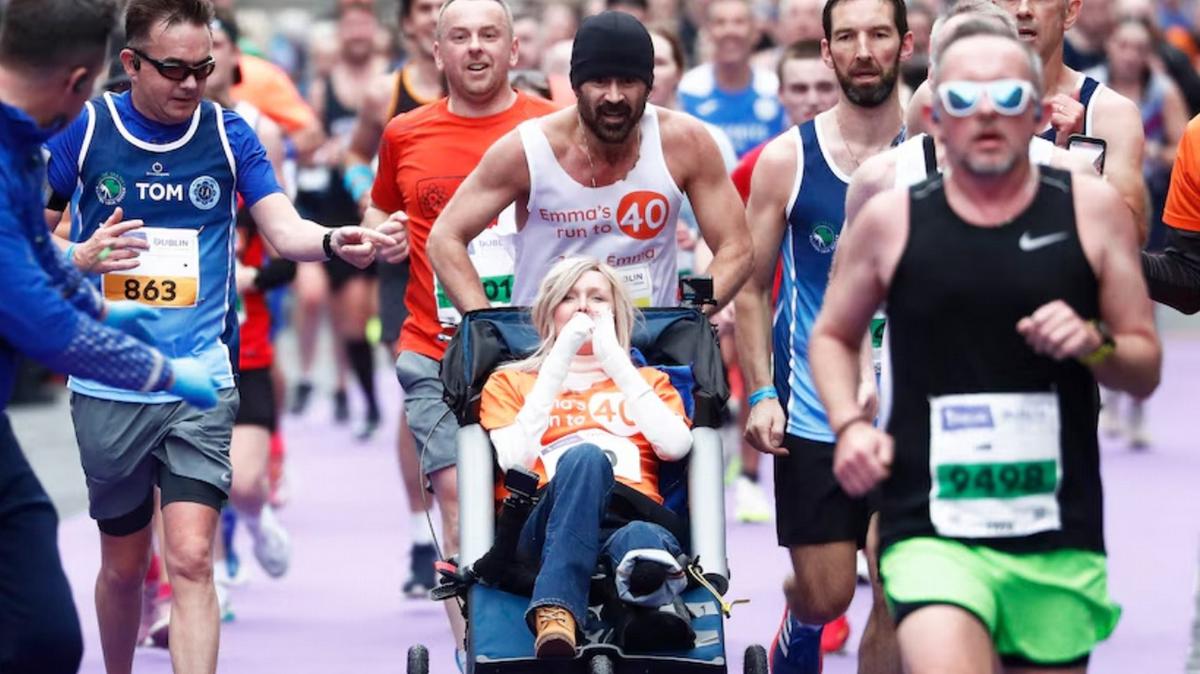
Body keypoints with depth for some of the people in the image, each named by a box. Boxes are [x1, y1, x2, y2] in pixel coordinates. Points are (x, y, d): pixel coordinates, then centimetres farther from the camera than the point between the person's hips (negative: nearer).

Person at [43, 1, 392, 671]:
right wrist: (81, 257, -15)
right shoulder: (86, 131, -1)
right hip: (108, 386, 1)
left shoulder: (227, 133, 1)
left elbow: (284, 227, -7)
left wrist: (335, 240, -29)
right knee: (124, 564, 12)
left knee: (191, 559, -13)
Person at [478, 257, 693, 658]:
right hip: (545, 530, -2)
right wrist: (558, 366, 5)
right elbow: (515, 460, 7)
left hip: (635, 516, 2)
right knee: (585, 456, -40)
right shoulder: (510, 382, 29)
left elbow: (675, 446, 8)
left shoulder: (647, 381, 32)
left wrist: (616, 362, 8)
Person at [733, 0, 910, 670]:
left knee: (899, 601, -1)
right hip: (813, 414, -1)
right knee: (825, 596, -2)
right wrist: (761, 393, -5)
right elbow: (750, 287, 6)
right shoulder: (787, 160, -1)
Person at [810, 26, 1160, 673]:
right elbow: (833, 336, 18)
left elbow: (1145, 367, 10)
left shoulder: (1091, 209, 4)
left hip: (1059, 537, 2)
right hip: (931, 532, -2)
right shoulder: (891, 220, 3)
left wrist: (1094, 344, -12)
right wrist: (850, 424, 0)